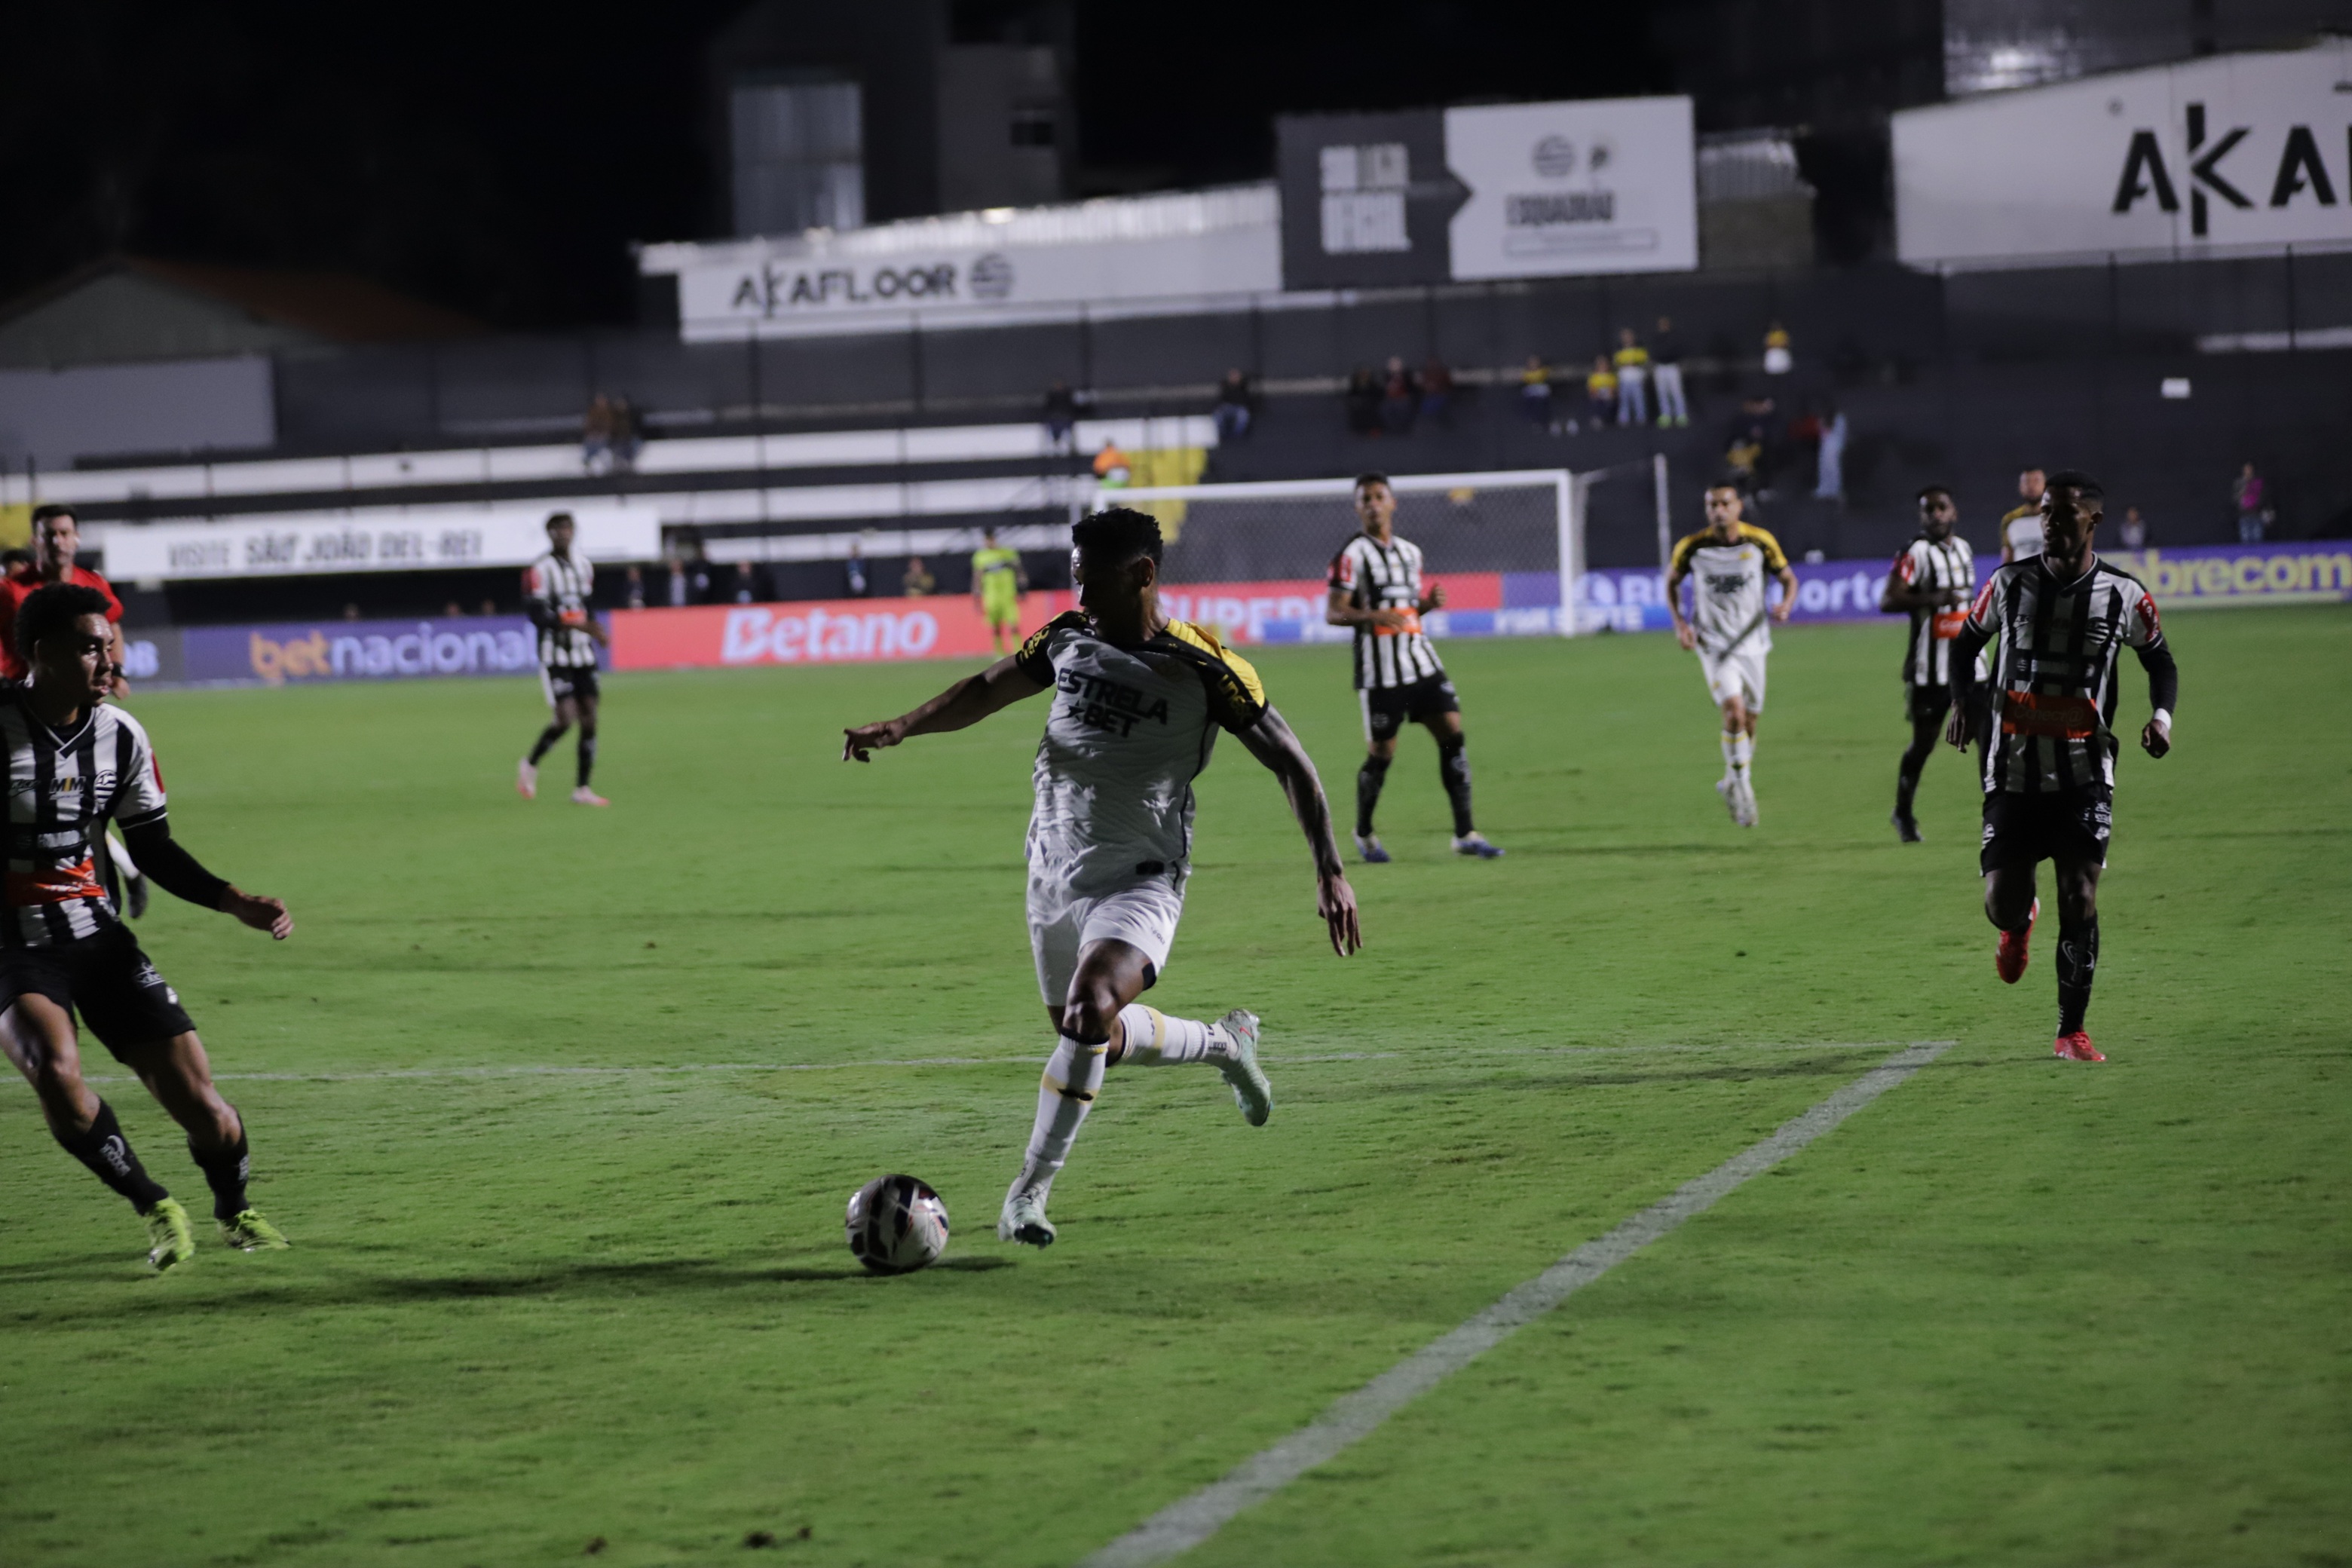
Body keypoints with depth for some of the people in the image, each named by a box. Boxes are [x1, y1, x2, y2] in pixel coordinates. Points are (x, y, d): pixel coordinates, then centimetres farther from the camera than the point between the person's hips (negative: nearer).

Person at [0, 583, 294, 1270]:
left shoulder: (120, 735, 2)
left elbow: (154, 849, 12)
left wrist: (236, 903, 1)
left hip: (93, 930, 4)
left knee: (198, 1102, -5)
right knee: (56, 1071, -32)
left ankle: (235, 1207, 28)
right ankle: (157, 1209, -9)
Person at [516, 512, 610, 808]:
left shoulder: (584, 567, 13)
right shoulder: (539, 570, -9)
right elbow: (537, 614, -17)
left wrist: (596, 632, 4)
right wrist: (577, 625, -26)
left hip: (583, 654, 6)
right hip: (554, 655, -6)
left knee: (589, 718, -1)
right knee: (566, 718, -15)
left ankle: (582, 789, 5)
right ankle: (530, 765, 10)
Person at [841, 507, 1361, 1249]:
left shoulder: (1202, 668, -13)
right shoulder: (1067, 640, 2)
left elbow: (1289, 762, -7)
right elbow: (986, 691, 15)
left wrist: (1330, 871, -13)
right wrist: (898, 728, -3)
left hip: (1139, 878, -6)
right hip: (1055, 872, 6)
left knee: (1089, 1012, -29)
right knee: (1096, 1040, 14)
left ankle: (1030, 1189, -19)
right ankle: (1224, 1042, 42)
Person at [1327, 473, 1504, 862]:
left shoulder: (1410, 552, 15)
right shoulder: (1352, 555, -5)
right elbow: (1333, 613, -10)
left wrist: (1429, 603, 2)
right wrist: (1370, 616, -28)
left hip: (1422, 663, 6)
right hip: (1379, 671, -6)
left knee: (1453, 734, -4)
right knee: (1381, 754, -2)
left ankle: (1465, 834, -1)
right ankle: (1364, 833, 22)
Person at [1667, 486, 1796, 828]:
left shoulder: (1761, 542, -6)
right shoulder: (1691, 547, -7)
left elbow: (1788, 577, 6)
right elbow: (1672, 581, 10)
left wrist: (1786, 605, -16)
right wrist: (1679, 623, -3)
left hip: (1752, 643, 2)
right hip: (1713, 643, -2)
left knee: (1748, 722, 8)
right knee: (1734, 709, -22)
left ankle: (1732, 784, 31)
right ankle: (1741, 786, -10)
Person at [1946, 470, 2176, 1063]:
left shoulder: (2124, 595, 0)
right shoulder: (2010, 584, 2)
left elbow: (2160, 660, 14)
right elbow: (1965, 643, 17)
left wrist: (2162, 715, -4)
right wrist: (1963, 702, 3)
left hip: (2085, 774, -1)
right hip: (2014, 769, 1)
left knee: (2080, 898, -9)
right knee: (2001, 903, -2)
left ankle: (2072, 1031, 3)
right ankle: (2020, 923, 38)